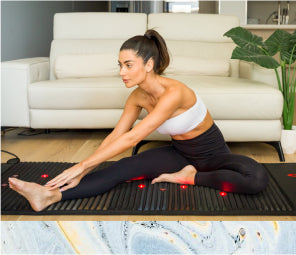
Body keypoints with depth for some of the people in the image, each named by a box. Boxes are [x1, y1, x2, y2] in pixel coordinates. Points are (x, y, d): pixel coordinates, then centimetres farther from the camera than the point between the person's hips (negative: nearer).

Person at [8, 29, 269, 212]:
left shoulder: (173, 92, -33)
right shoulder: (137, 97, -9)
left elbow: (132, 138, -36)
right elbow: (115, 136, -7)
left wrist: (83, 165, -34)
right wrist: (81, 172, -16)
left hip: (213, 154, -5)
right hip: (180, 153, 5)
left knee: (258, 178, -35)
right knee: (125, 166, -20)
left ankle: (191, 177, -21)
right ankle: (50, 195, -33)